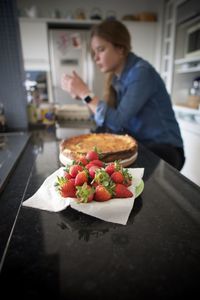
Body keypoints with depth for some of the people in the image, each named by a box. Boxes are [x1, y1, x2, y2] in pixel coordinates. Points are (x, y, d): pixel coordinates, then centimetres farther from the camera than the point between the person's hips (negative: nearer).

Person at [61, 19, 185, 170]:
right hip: (137, 144, 7)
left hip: (163, 148, -7)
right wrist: (81, 94, -7)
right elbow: (107, 114, 1)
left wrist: (84, 92, -18)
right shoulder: (116, 76, 6)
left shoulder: (142, 72, -18)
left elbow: (117, 120, -25)